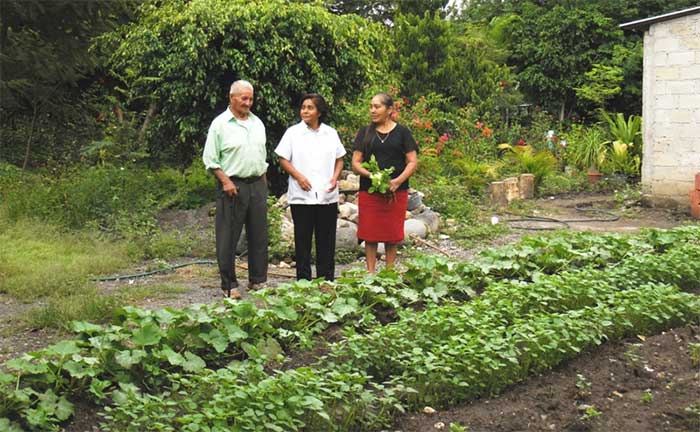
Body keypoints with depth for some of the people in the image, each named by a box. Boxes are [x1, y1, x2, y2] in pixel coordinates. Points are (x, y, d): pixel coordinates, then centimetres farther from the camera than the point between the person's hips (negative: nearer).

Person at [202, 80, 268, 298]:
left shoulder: (257, 123, 14)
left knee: (259, 235, 9)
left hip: (257, 184, 6)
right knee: (228, 238, -2)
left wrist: (263, 181, 14)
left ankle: (258, 280, 20)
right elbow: (210, 159, -6)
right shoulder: (220, 124, -5)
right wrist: (225, 181, -15)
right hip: (233, 185, -6)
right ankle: (229, 285, 6)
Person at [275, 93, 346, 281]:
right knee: (302, 239, 3)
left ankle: (327, 281, 14)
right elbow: (283, 160, 1)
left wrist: (335, 177, -3)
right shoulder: (293, 132, 1)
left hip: (327, 195, 2)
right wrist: (299, 176, -13)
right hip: (301, 195, -2)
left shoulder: (331, 133, 9)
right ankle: (303, 280, 10)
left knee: (327, 240, 6)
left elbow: (339, 159, 15)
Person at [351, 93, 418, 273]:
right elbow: (355, 163, 4)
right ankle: (370, 273, 9)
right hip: (369, 191, 1)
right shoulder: (365, 133, 8)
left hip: (396, 192, -1)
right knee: (370, 235, 1)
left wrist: (398, 181, -16)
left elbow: (413, 162, 0)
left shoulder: (402, 132, 4)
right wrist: (371, 175, -16)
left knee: (392, 236, 4)